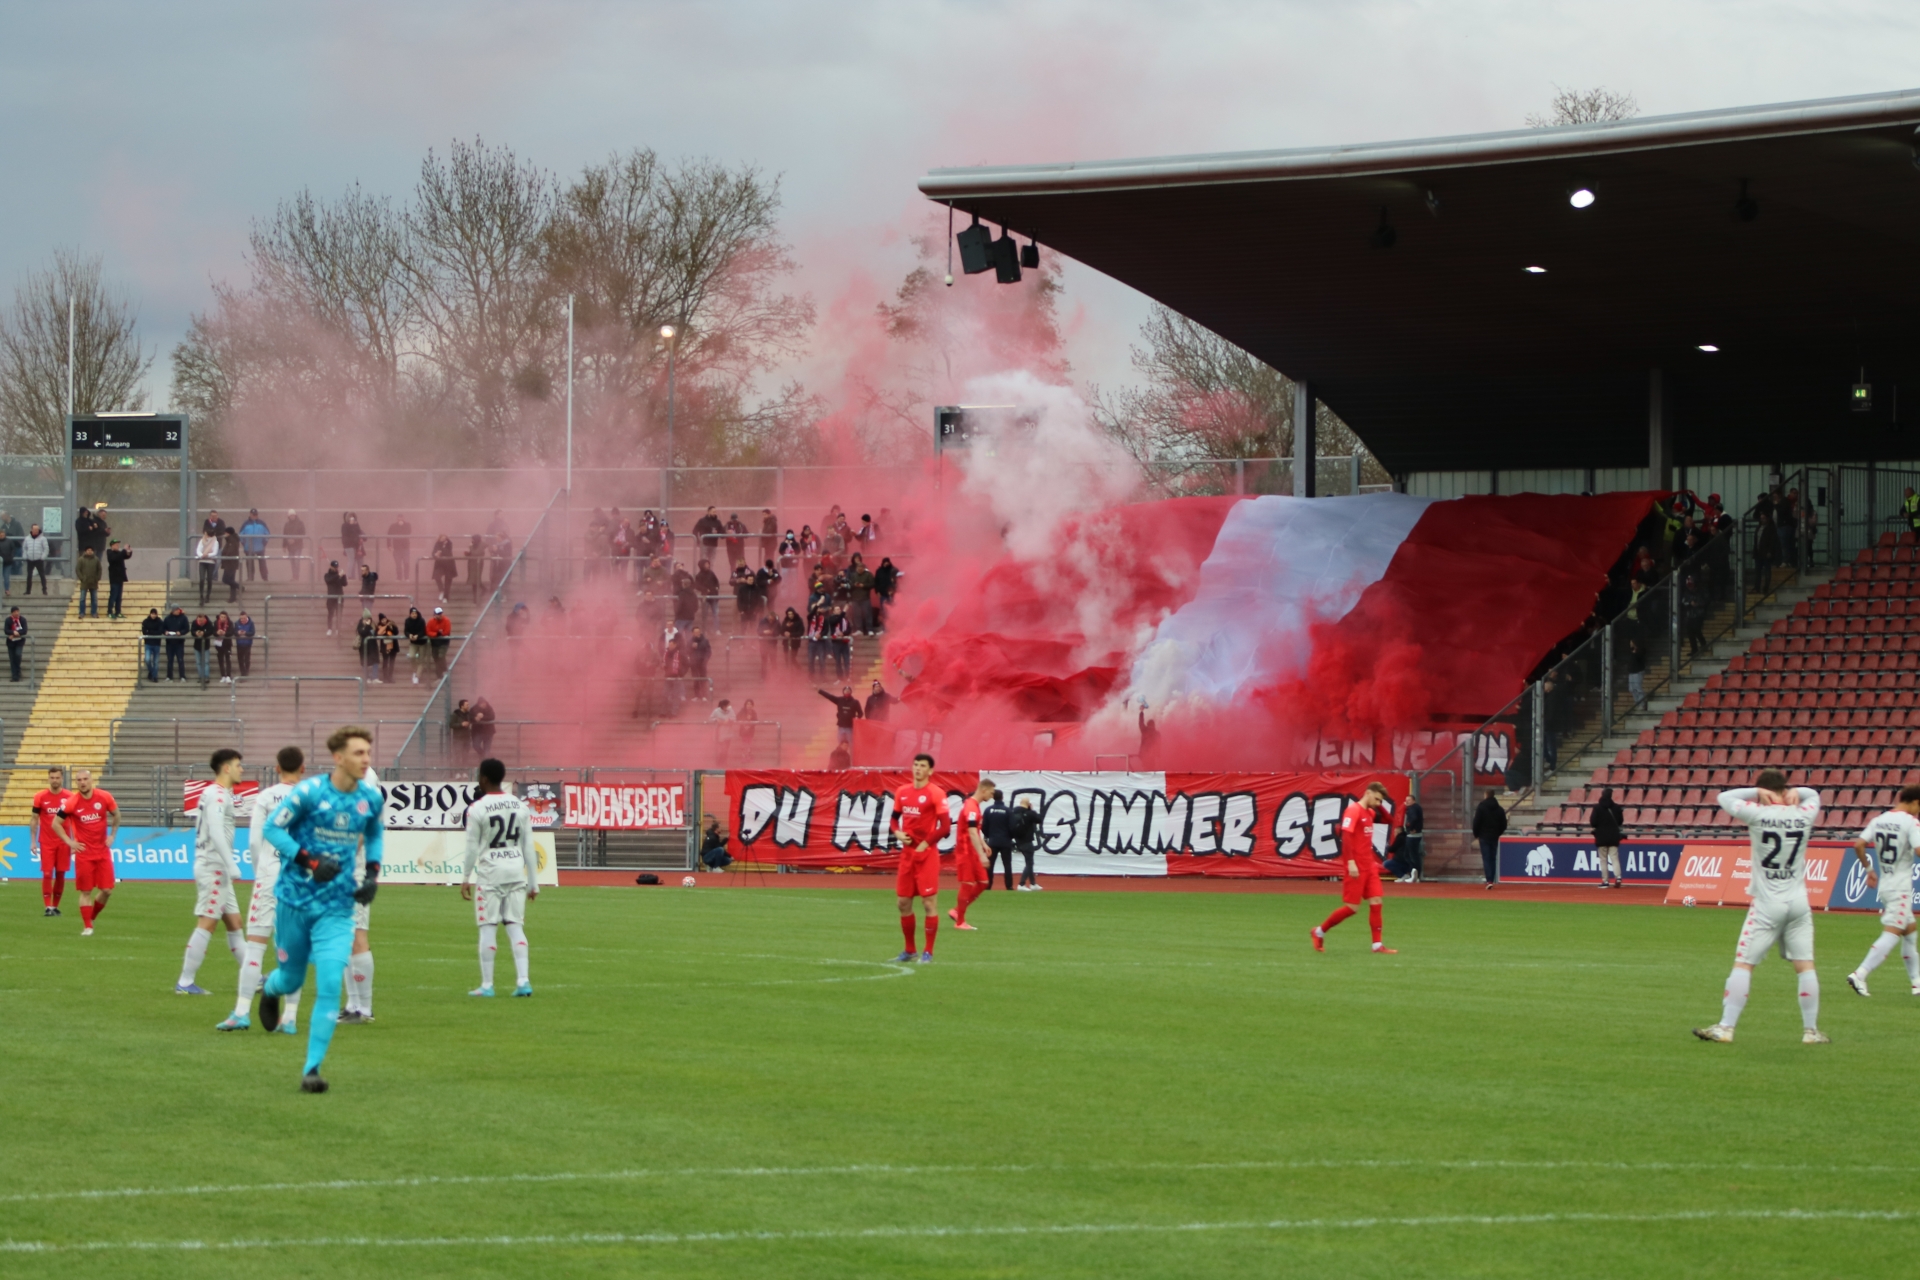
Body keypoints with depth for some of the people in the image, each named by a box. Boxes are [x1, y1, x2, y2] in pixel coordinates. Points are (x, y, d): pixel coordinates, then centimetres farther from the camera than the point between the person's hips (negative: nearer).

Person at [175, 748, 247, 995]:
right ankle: (185, 982, -7)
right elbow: (216, 832, -23)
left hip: (218, 870, 10)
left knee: (234, 923, 12)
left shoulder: (222, 794, 17)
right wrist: (232, 865, -26)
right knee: (206, 924, -9)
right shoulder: (217, 795, -13)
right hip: (212, 866, -10)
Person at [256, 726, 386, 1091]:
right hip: (295, 899, -2)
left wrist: (373, 872, 4)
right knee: (292, 979, 14)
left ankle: (312, 1069, -6)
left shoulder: (370, 799, 0)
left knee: (330, 985, -13)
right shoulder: (310, 792, -14)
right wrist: (310, 861, -21)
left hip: (337, 907, 2)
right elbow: (273, 828, -10)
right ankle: (269, 989, 54)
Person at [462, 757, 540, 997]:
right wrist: (533, 882, 12)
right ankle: (523, 981, -3)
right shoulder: (520, 806, 6)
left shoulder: (477, 809, -8)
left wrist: (465, 878, 5)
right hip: (516, 871, 4)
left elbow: (472, 848, -5)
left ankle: (486, 985, 1)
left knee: (488, 928, 0)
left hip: (490, 872, -4)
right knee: (515, 927, 6)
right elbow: (529, 847, 8)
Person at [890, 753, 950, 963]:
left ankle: (928, 952, 1)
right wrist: (897, 833, 1)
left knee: (929, 902, -5)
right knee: (903, 902, 9)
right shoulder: (903, 792, 9)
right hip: (907, 852, 7)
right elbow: (895, 818, 21)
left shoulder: (936, 793, -10)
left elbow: (945, 826, -13)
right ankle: (909, 950, 21)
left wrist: (925, 843, -15)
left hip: (927, 854, -7)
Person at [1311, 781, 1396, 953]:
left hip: (1368, 867, 8)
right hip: (1355, 868, -8)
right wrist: (1350, 862, -26)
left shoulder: (1369, 813, 14)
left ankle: (1377, 945, 4)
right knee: (1352, 907, -5)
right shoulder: (1353, 811, -12)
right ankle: (1319, 931, 11)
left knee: (1376, 902, 1)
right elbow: (1346, 837, -20)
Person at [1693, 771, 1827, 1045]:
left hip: (1767, 904, -3)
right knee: (1805, 965, 8)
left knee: (1743, 964, 0)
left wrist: (1756, 791, 5)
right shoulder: (1804, 815, 1)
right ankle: (1811, 1030, 11)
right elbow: (1813, 795, 24)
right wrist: (1795, 792, 5)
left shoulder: (1757, 814, -9)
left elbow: (1725, 798, 5)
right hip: (1798, 902, 3)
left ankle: (1725, 1028, -4)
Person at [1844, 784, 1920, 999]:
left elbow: (1858, 845, 1)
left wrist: (1868, 868, 14)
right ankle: (1860, 974, -20)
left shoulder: (1879, 820, 5)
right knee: (1892, 933, -9)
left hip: (1884, 883, 8)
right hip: (1901, 887, -8)